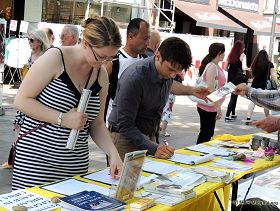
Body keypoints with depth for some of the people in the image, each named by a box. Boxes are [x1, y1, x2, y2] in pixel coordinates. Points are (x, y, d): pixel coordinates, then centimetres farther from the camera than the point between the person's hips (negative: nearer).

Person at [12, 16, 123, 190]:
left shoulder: (102, 74, 5)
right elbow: (21, 100, -11)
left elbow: (97, 124, 11)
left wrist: (113, 153, -4)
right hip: (36, 158, -5)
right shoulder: (55, 58, -11)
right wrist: (63, 119, -19)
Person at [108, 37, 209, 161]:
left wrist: (191, 90, 14)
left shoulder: (165, 72, -3)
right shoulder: (134, 78, -27)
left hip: (149, 137, 7)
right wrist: (153, 149, -33)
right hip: (125, 138, -7)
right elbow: (125, 126, -26)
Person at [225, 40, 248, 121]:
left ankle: (233, 114, 26)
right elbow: (244, 68, -18)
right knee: (234, 96, -1)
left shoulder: (230, 55, 7)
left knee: (233, 96, 18)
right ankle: (227, 116, -4)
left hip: (230, 77, 5)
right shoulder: (242, 55, -8)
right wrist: (246, 69, 2)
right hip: (238, 78, -5)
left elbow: (226, 68, 7)